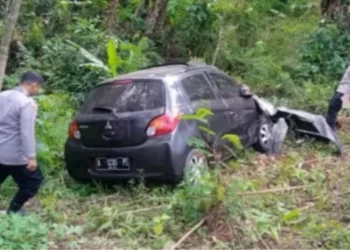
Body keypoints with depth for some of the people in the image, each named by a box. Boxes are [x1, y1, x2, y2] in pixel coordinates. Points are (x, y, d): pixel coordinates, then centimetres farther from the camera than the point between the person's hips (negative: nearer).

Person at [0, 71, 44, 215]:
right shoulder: (28, 103, -17)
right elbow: (27, 132, -23)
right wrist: (31, 157, -22)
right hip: (15, 154, -7)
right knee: (33, 180, 13)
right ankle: (14, 210, 17)